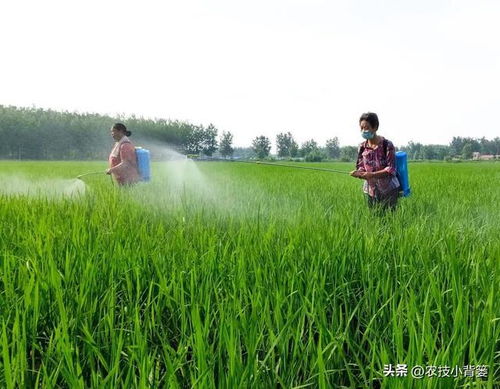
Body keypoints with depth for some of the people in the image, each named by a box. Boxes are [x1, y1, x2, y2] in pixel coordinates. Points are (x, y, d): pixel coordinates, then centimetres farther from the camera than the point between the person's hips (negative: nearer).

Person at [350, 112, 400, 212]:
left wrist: (372, 174, -25)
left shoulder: (387, 145, -11)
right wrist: (358, 173, -17)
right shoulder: (362, 147, 3)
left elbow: (391, 169, -15)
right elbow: (361, 167, 7)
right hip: (370, 190, 4)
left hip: (389, 190, -4)